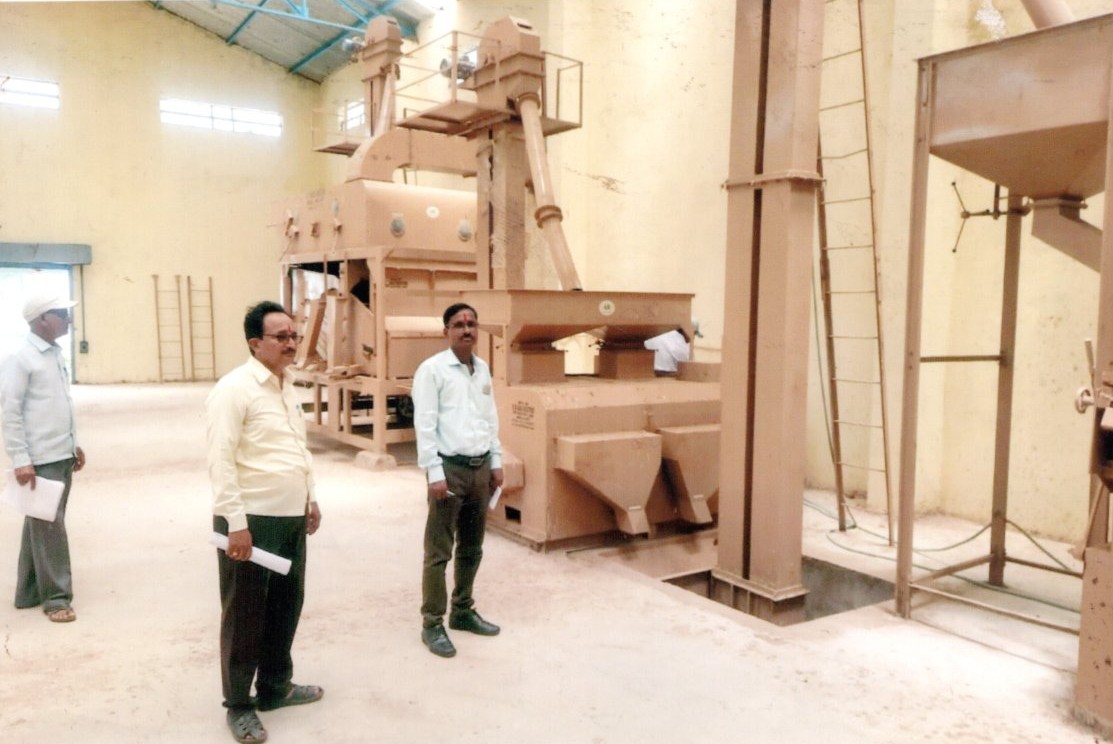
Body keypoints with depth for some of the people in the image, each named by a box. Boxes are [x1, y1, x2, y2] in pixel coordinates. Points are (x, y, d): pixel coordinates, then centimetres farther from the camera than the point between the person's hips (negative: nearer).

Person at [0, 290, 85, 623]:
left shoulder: (56, 354, 11)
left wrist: (74, 445, 18)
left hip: (62, 456, 8)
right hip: (40, 460, -8)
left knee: (41, 526, 15)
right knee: (49, 528, -1)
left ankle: (30, 593, 25)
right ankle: (56, 597, 10)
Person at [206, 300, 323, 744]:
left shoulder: (285, 387, 12)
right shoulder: (234, 389, -14)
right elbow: (220, 461, -19)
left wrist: (309, 498, 20)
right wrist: (236, 523, -21)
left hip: (291, 518, 8)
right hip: (252, 520, -8)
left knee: (286, 606, 18)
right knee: (245, 615, 6)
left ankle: (276, 687, 36)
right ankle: (239, 705, 22)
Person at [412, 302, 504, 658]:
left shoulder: (483, 368, 11)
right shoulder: (432, 369, -9)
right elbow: (425, 425, -13)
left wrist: (497, 462, 13)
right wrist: (434, 473, -17)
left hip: (481, 467, 7)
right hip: (451, 468, -7)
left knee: (472, 548, 16)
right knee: (439, 551, 0)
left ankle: (463, 611, 30)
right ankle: (432, 624, 11)